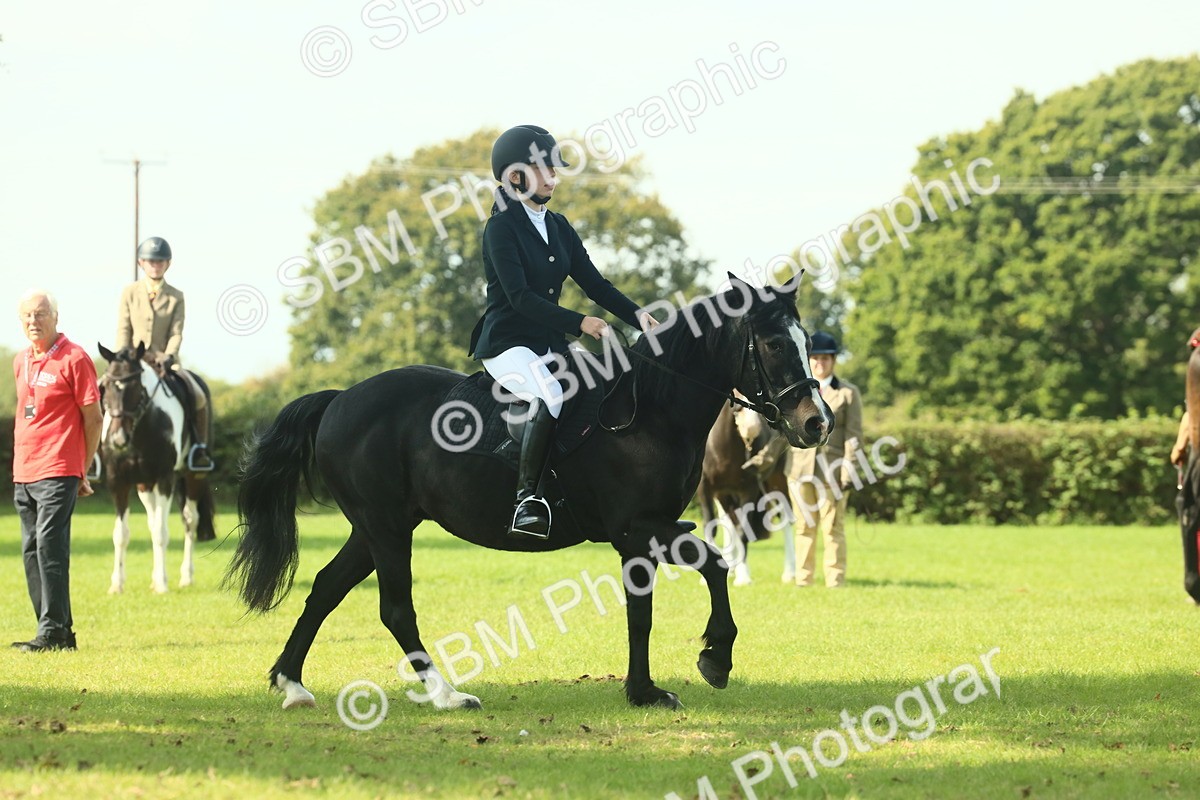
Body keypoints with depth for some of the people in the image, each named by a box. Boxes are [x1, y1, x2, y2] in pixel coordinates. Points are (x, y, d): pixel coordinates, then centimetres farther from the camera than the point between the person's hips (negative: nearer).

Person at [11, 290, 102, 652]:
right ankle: (57, 632, 14)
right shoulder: (21, 362, 15)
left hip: (58, 472, -8)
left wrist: (82, 472, -4)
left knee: (49, 546, -13)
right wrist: (20, 465, 15)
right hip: (23, 473, 8)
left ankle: (54, 631, -12)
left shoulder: (74, 359, -7)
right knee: (31, 551, 8)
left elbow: (93, 418, -5)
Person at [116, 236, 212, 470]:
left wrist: (167, 358, -18)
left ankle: (200, 448, -3)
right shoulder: (130, 293, 6)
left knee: (198, 397, -21)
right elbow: (123, 330, 4)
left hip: (166, 361, 0)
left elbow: (176, 334, -1)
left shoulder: (175, 297, 6)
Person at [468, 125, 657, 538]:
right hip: (507, 344, -8)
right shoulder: (502, 227, -8)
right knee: (550, 396, -34)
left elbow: (593, 281, 10)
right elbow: (519, 296, -18)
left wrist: (635, 314, -7)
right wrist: (578, 322, -26)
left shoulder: (559, 228, 14)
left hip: (549, 345, 8)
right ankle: (527, 498, -33)